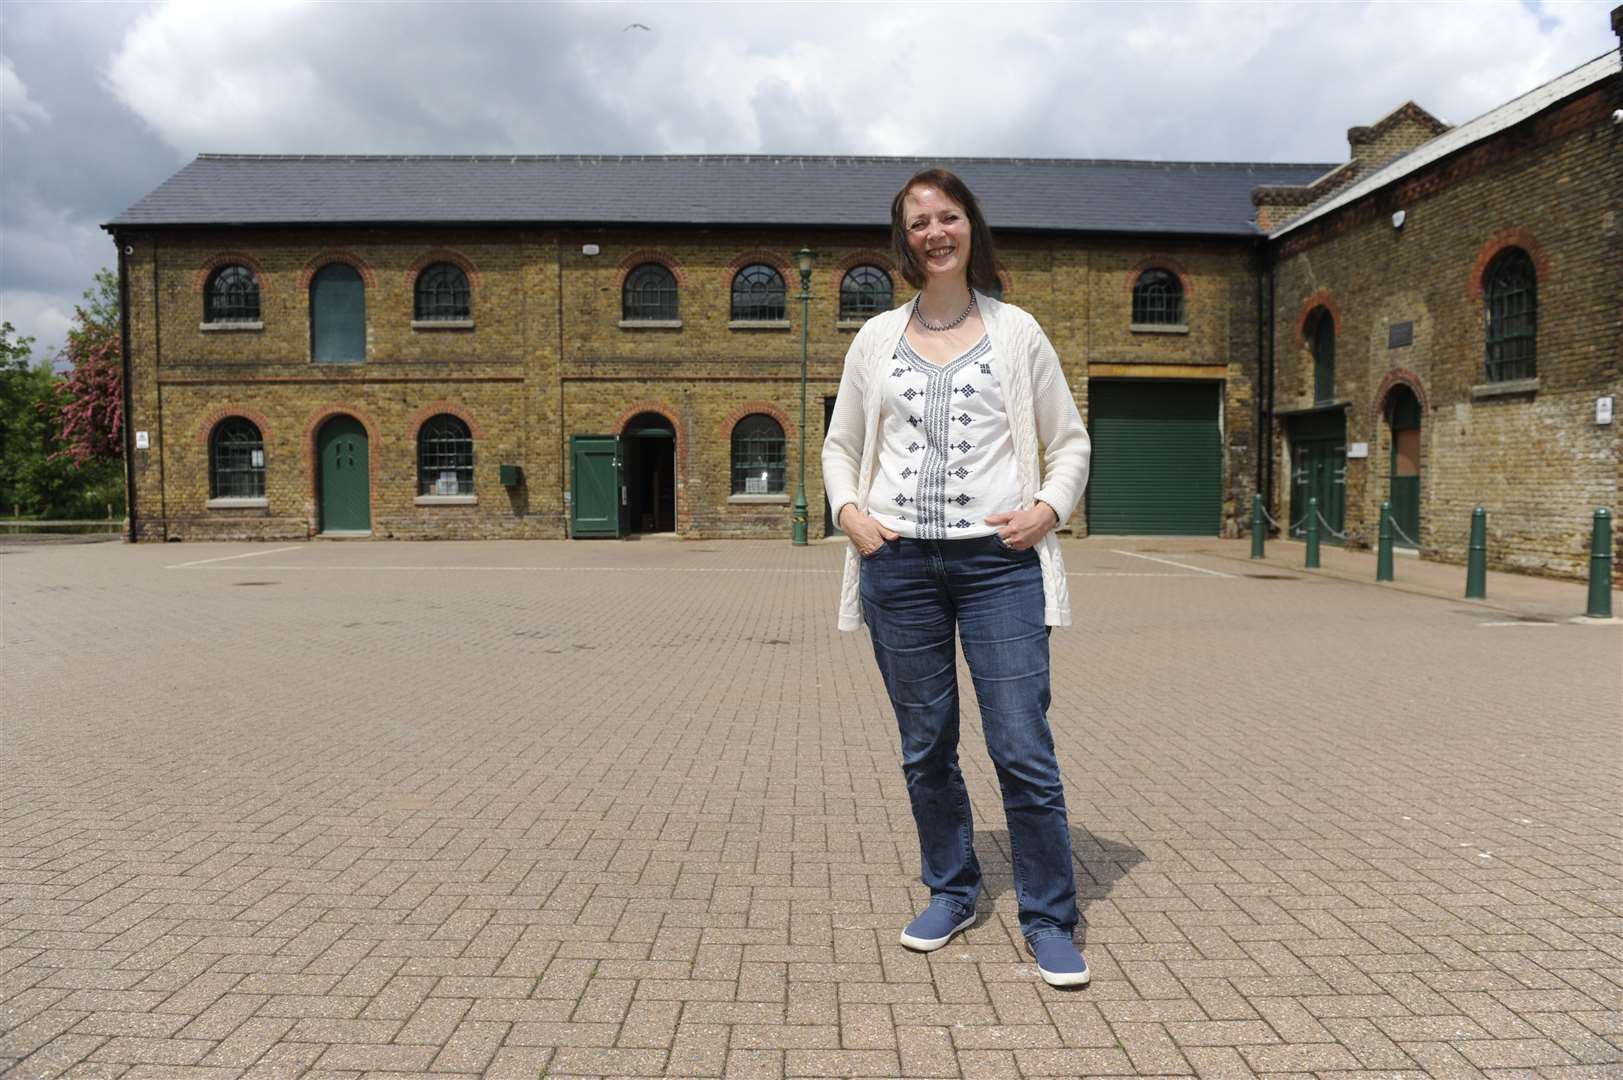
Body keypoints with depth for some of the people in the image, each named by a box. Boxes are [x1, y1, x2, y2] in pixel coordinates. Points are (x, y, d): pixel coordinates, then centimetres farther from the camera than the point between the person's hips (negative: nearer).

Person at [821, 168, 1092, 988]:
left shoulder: (1016, 333, 8)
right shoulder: (877, 338, 12)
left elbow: (1070, 442, 11)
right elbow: (839, 445, 17)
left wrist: (1049, 508, -6)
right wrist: (848, 510, -1)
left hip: (997, 560, -2)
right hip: (899, 561, 2)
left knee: (1023, 749, -5)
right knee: (924, 749, 10)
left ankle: (1049, 920, 11)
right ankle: (951, 893, 28)